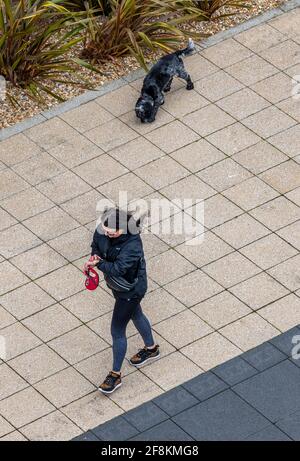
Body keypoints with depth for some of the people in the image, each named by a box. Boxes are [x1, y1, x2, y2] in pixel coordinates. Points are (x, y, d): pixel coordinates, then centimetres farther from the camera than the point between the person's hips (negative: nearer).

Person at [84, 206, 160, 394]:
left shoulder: (132, 246, -39)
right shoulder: (104, 231, -17)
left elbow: (117, 269, -42)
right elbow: (96, 243, 2)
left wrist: (98, 263, -30)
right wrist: (95, 256, -19)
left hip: (130, 290, -8)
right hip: (117, 284, 8)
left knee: (117, 331, 2)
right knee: (135, 314, 30)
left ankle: (115, 375, 20)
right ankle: (151, 348, 57)